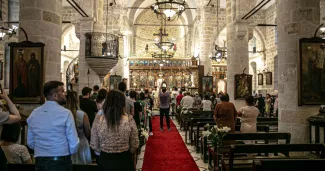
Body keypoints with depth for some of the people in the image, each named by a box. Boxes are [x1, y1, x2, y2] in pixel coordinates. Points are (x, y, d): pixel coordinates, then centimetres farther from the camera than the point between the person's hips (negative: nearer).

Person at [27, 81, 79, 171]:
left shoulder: (33, 113, 3)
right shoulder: (66, 113, -13)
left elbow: (30, 142, 10)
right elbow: (74, 144, -13)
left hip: (39, 162, 5)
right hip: (61, 162, -4)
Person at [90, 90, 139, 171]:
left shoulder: (98, 120, -12)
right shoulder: (129, 119, -15)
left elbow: (94, 145, -3)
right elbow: (134, 145, -6)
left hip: (105, 161, 1)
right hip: (124, 161, 0)